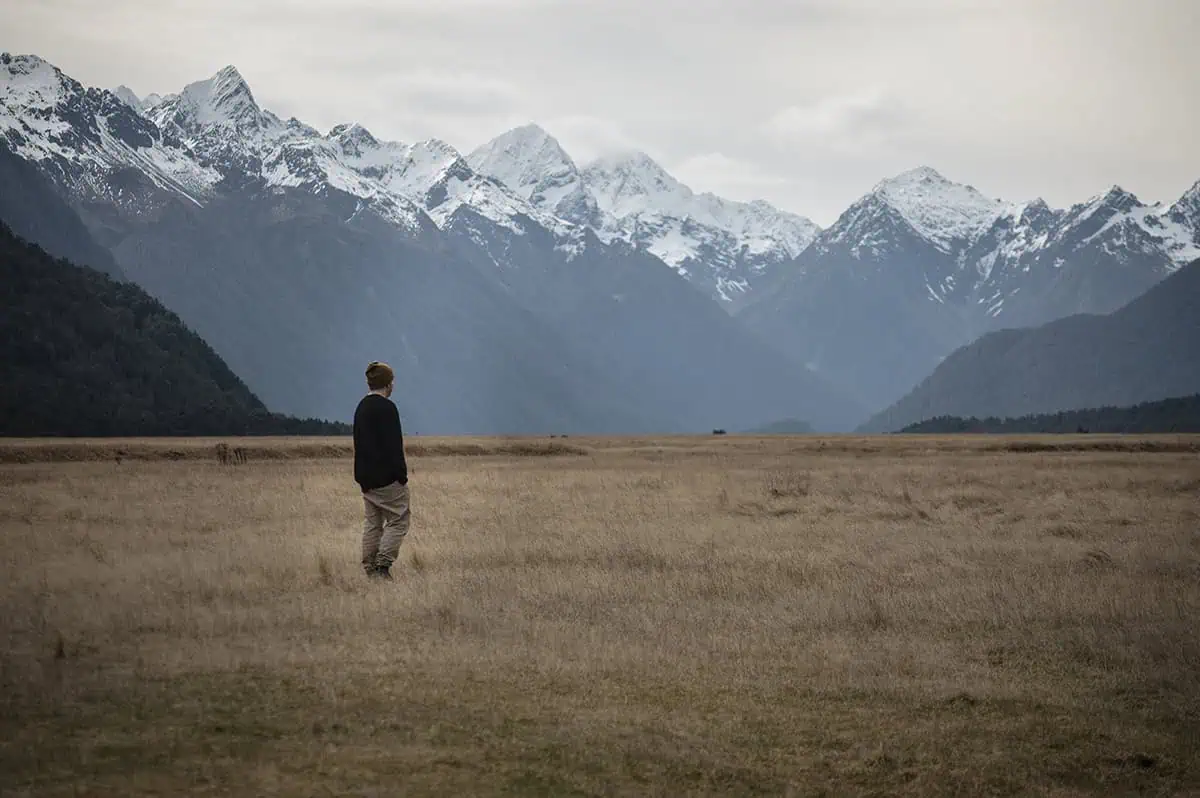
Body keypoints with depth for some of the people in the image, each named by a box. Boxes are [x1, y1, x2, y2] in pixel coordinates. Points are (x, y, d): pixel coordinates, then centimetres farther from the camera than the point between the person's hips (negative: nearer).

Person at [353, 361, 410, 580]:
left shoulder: (361, 408, 14)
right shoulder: (386, 408, -14)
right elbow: (394, 446, -18)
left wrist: (363, 476, 20)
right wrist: (402, 475, -14)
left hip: (366, 479, 9)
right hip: (387, 478, -9)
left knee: (371, 524, 12)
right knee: (398, 521, -2)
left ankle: (370, 569, 11)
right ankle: (382, 565, -10)